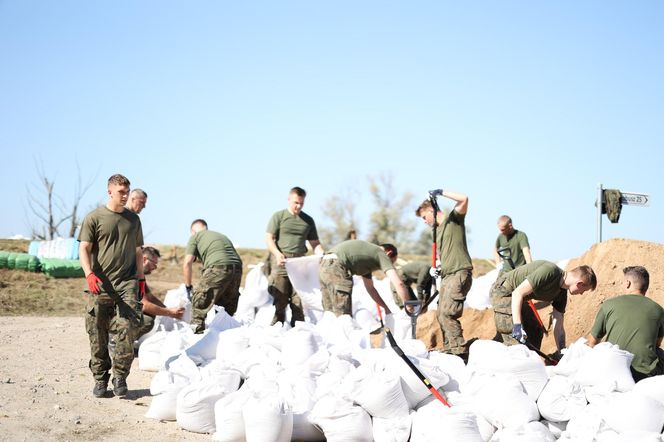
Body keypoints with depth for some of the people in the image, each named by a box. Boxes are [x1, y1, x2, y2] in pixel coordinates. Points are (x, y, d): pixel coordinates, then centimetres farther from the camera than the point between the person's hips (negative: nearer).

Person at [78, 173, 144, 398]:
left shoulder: (133, 219, 16)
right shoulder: (94, 217, 4)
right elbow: (84, 248, -2)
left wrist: (141, 279, 18)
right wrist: (89, 274, -17)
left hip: (127, 283, 2)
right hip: (100, 285, -2)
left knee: (127, 328, -12)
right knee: (98, 334, 2)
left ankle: (120, 377, 0)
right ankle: (100, 379, 13)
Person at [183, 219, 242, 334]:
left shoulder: (195, 237, 17)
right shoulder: (222, 235, 36)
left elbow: (187, 263, 7)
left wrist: (188, 286, 18)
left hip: (218, 267, -6)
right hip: (237, 267, 6)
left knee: (199, 299, 4)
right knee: (228, 306, 22)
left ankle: (197, 332, -2)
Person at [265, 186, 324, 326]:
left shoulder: (308, 220, 17)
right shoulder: (278, 216, 7)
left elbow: (315, 243, 19)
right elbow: (269, 238, 0)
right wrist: (277, 254, -17)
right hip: (281, 262, -3)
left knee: (298, 302, -2)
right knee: (280, 301, -4)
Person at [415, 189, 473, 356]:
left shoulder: (454, 218, 1)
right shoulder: (437, 231, 24)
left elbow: (464, 199, -18)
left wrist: (441, 192, -15)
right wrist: (438, 269, 13)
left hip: (460, 273, -9)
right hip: (446, 275, 9)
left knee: (447, 314, -18)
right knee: (442, 315, 7)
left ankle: (460, 350, -17)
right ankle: (449, 350, 13)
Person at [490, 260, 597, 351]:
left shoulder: (561, 294, 0)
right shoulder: (550, 271, -28)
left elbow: (558, 327, 5)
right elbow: (517, 293, -31)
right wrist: (517, 325, -35)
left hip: (518, 298, 10)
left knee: (536, 331, 12)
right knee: (516, 339, -17)